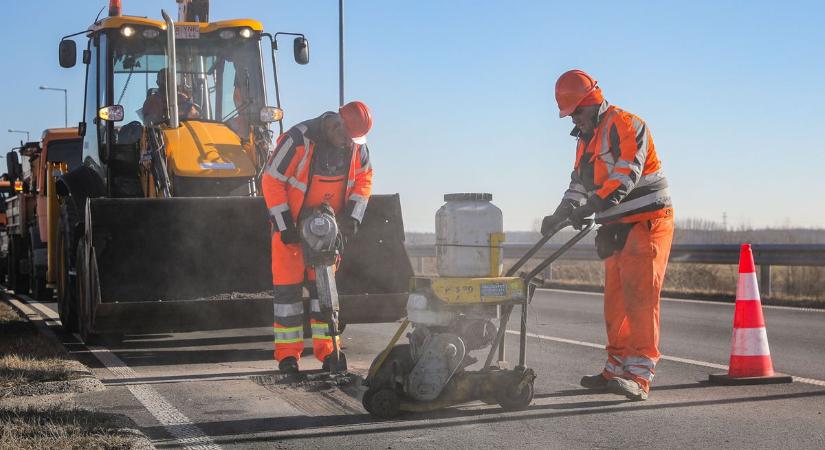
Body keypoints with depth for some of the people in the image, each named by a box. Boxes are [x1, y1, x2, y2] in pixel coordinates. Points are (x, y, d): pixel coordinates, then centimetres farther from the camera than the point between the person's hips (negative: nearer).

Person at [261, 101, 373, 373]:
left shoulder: (356, 144, -9)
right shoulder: (299, 140, -26)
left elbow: (364, 178, 6)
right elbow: (272, 181, -20)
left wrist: (352, 217, -4)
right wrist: (285, 226, -18)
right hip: (291, 224, -4)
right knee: (288, 286, -3)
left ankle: (326, 349, 12)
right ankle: (287, 353, 3)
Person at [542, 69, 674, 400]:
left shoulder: (626, 125, -11)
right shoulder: (586, 139, 19)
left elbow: (626, 174, -24)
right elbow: (579, 182, 23)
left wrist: (593, 205, -31)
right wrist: (560, 213, 7)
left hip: (647, 221, -9)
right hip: (618, 229, 9)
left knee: (638, 297, -15)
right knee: (616, 301, 10)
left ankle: (639, 376, -18)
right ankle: (616, 370, 18)